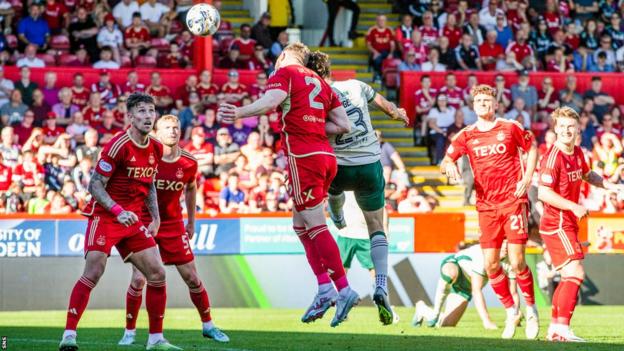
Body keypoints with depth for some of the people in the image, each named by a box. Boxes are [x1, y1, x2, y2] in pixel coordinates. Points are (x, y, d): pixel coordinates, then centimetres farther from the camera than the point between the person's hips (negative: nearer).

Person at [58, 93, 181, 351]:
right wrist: (118, 211, -28)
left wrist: (155, 217, 10)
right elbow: (95, 186, -16)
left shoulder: (156, 149, 7)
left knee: (157, 274, 1)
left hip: (133, 221, 7)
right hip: (105, 216, -7)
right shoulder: (119, 146, -16)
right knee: (93, 273, -17)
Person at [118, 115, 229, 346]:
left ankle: (208, 325, 21)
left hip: (174, 225, 3)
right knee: (138, 278, -10)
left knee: (192, 278, 4)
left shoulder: (189, 163, -5)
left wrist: (191, 222, 18)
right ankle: (129, 331, 3)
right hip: (144, 223, -3)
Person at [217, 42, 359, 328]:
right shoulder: (320, 82, 22)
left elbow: (270, 101, -20)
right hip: (325, 155, 7)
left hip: (303, 156, -7)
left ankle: (344, 290, -11)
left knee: (315, 226, -7)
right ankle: (325, 288, 6)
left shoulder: (285, 72, 2)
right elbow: (344, 125, 17)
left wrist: (238, 113, -34)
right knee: (300, 225, 15)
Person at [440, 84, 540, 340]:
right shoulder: (466, 136, 6)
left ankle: (531, 309, 12)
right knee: (491, 264, -2)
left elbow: (532, 148, 13)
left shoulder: (510, 128, 1)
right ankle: (511, 312, 17)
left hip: (513, 201, -3)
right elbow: (445, 162, 5)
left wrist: (527, 178, 1)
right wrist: (450, 166, -20)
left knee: (517, 262, -9)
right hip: (486, 206, 3)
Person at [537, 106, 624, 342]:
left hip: (568, 225, 9)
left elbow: (586, 175, 31)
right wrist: (574, 207, -25)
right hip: (556, 224, -9)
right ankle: (563, 327, -21)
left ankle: (554, 329, 19)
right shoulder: (553, 157, -17)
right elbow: (543, 192, -24)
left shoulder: (577, 153, 10)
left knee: (569, 277, 13)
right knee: (575, 273, -18)